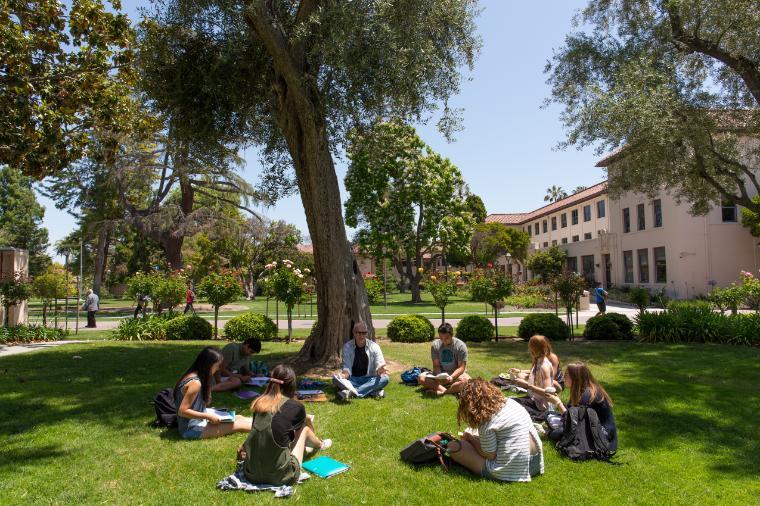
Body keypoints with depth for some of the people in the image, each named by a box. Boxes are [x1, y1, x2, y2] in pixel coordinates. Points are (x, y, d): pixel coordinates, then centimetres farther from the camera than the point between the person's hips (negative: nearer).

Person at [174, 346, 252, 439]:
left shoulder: (193, 376, 3)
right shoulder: (195, 383, -26)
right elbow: (182, 411, -24)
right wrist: (208, 416, -19)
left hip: (196, 422, 9)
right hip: (193, 429, -9)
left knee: (238, 418, 10)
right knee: (240, 424, -7)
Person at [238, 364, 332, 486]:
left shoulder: (259, 402, 2)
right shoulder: (296, 407, -7)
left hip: (251, 473, 5)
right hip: (279, 476, -4)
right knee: (304, 428, 17)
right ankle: (320, 445, 49)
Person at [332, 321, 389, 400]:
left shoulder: (374, 346, -3)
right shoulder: (347, 346, -3)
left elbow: (380, 364, -12)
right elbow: (347, 367, -11)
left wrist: (379, 371, -37)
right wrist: (344, 374, -35)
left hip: (369, 380, 0)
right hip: (353, 380, 0)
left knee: (384, 378, -29)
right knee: (335, 379, -29)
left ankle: (350, 392, -39)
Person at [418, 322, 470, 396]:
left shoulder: (461, 346, -13)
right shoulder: (435, 345, -6)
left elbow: (461, 367, -15)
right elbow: (436, 365, -6)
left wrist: (452, 377, -33)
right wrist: (438, 376, -27)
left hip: (456, 374, -3)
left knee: (466, 380, -36)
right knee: (421, 378, -23)